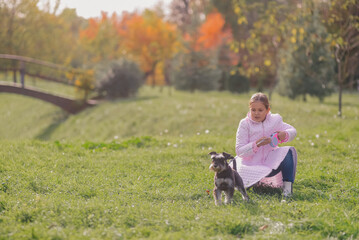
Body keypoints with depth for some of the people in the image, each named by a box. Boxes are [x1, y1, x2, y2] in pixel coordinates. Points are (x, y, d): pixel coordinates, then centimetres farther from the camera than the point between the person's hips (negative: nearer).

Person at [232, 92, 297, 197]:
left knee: (289, 151, -24)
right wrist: (256, 145, -30)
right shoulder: (245, 124, -9)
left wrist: (285, 135, -17)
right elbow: (239, 151, -13)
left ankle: (287, 186, -20)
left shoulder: (274, 120, -1)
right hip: (251, 163, -1)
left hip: (270, 161, 1)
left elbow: (292, 131, 9)